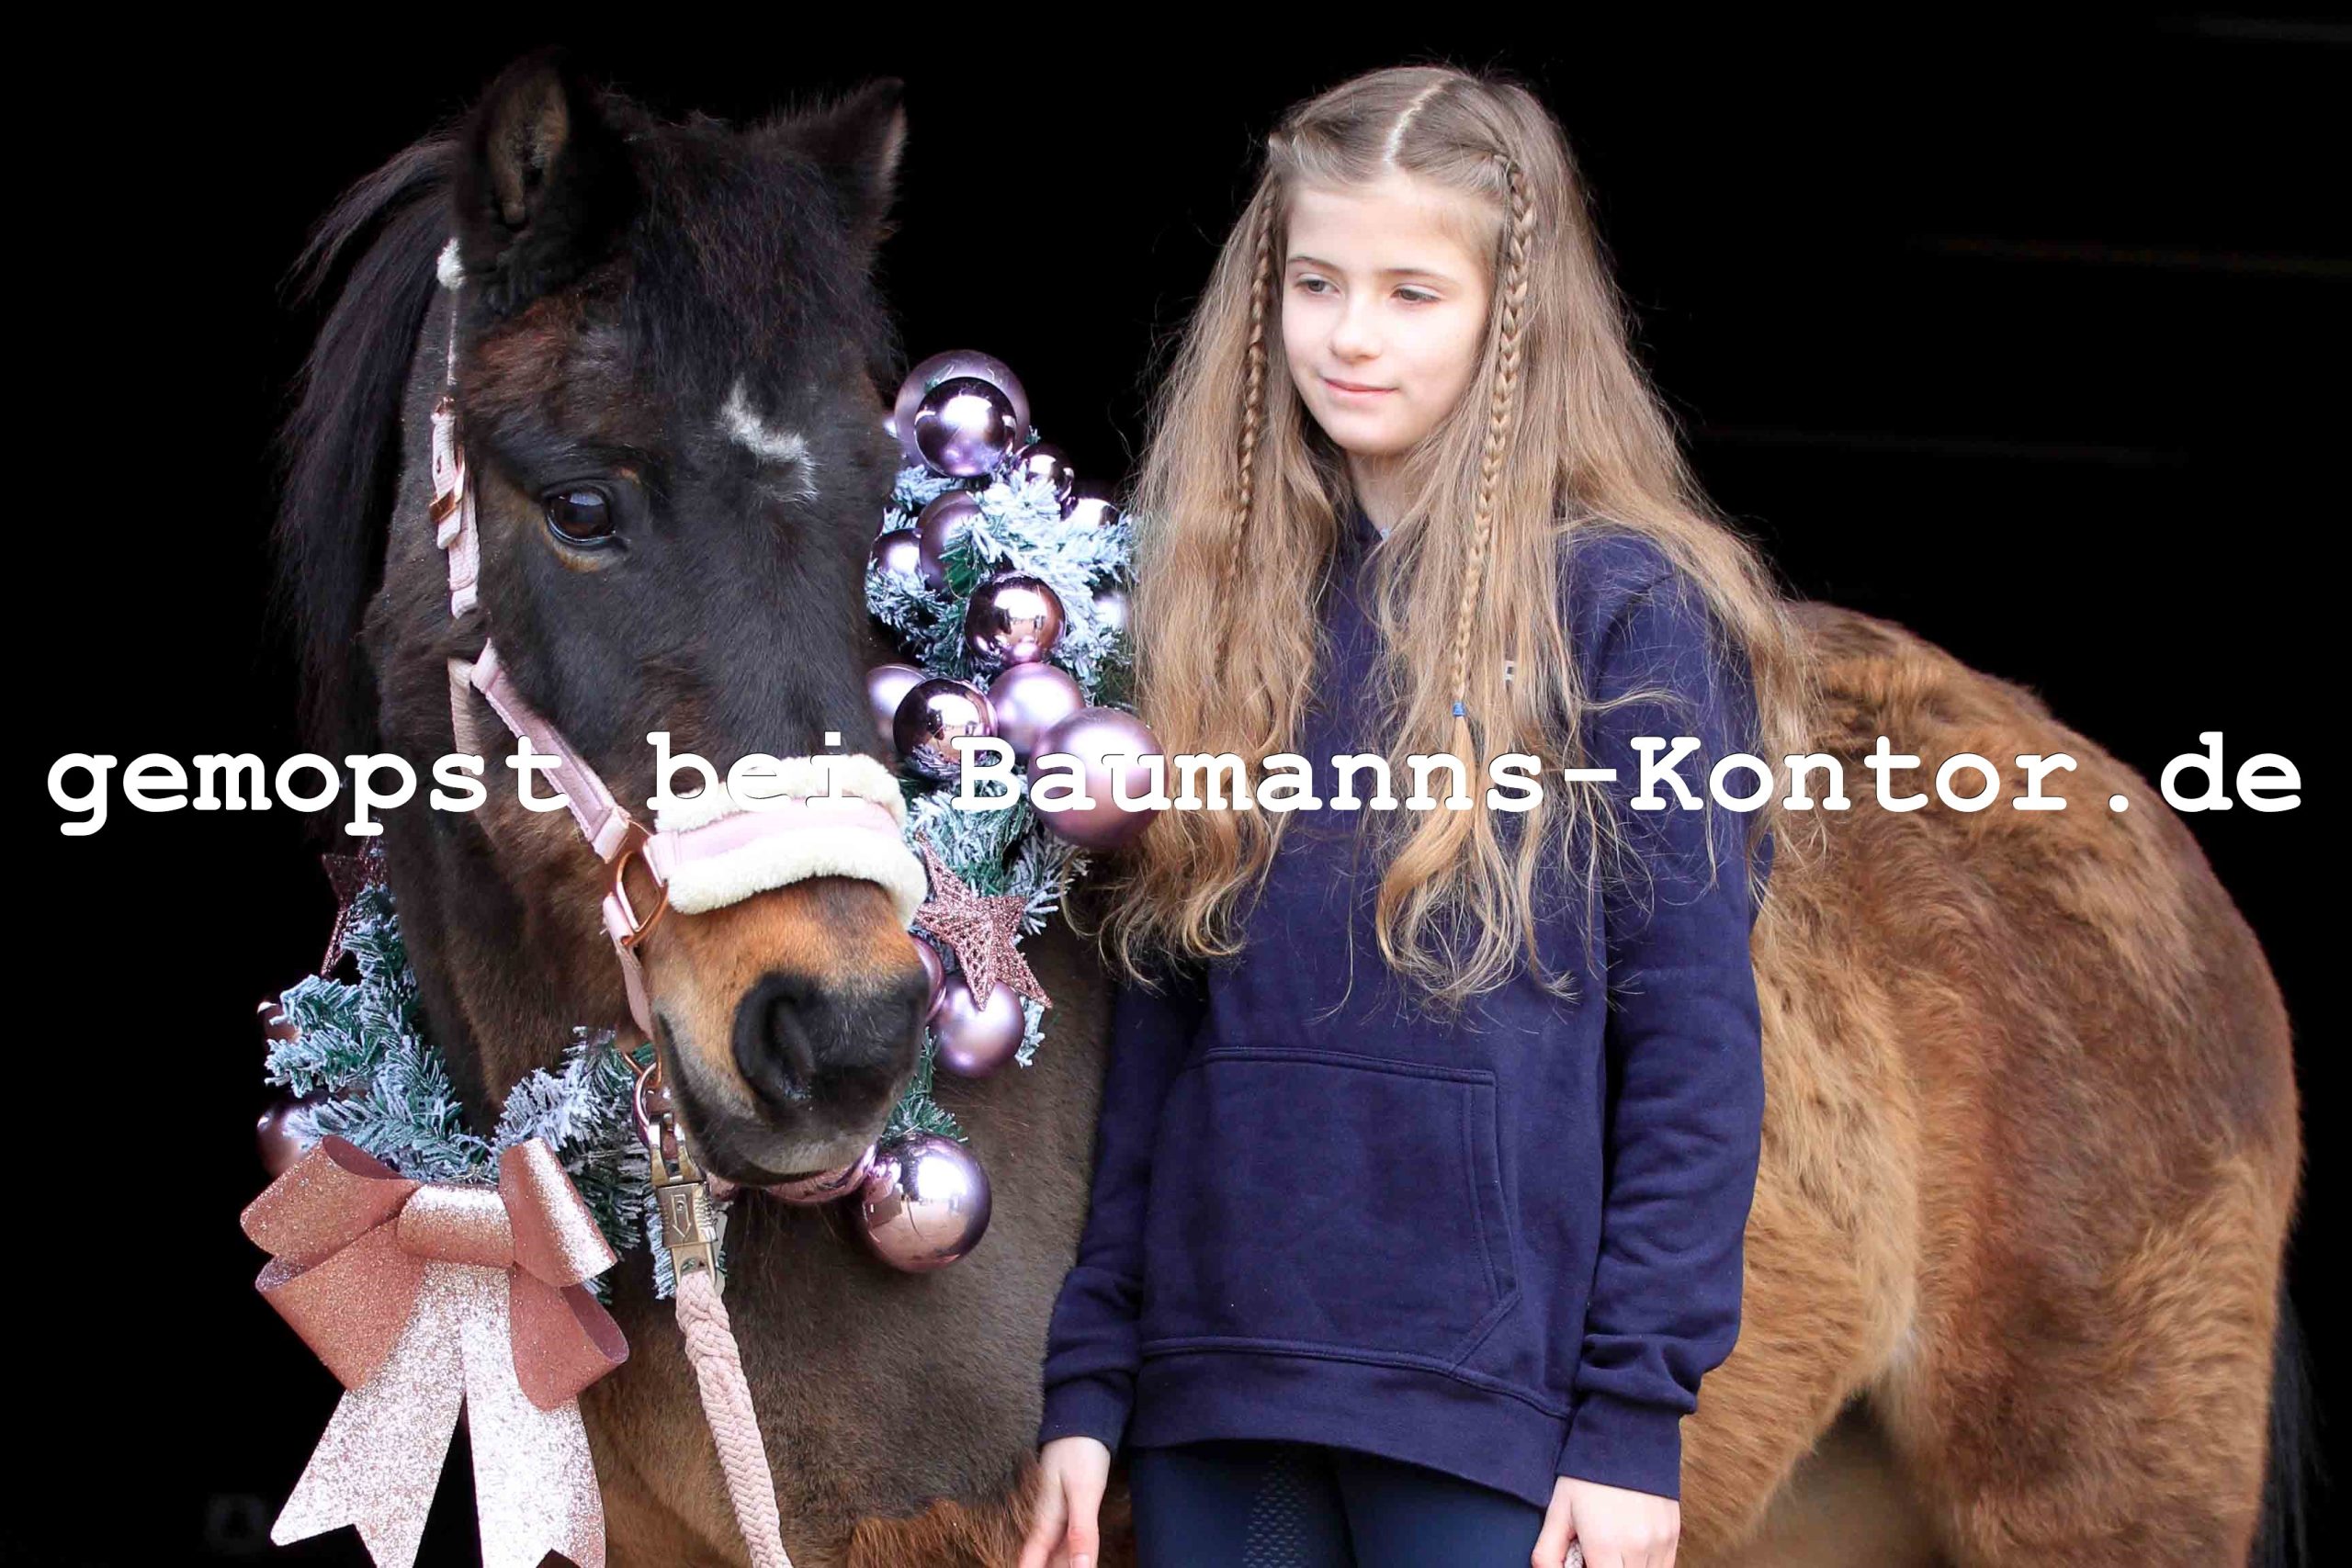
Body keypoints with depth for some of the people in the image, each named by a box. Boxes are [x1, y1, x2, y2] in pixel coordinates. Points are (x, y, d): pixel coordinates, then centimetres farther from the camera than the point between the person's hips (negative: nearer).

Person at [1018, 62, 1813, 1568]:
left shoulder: (1623, 611, -3)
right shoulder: (1228, 604, 12)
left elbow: (1697, 1055, -6)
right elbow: (1157, 1027, 13)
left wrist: (1637, 1416, -12)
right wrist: (1087, 1382, 8)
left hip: (1491, 1414, -5)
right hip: (1212, 1400, 5)